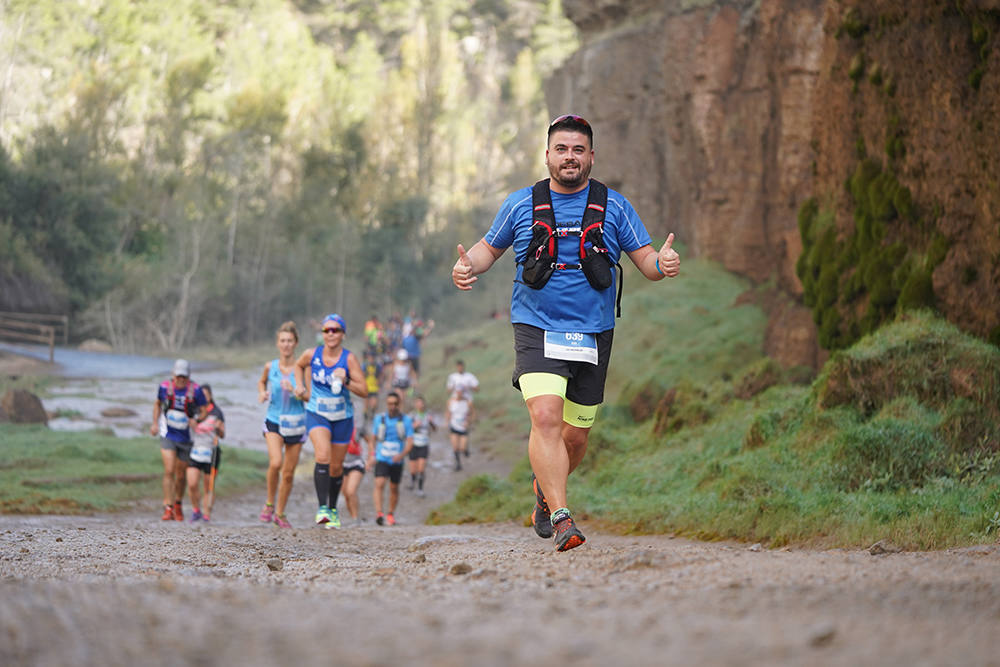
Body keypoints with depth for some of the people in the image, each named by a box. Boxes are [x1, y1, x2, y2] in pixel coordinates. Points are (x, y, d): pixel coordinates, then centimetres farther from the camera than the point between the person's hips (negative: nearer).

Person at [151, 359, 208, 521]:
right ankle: (168, 508, -12)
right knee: (169, 471, -14)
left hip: (186, 438, 0)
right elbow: (157, 404, 13)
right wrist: (155, 423, 3)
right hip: (168, 436, 0)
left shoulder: (195, 390, -14)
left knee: (181, 474, 11)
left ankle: (178, 504, 35)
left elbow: (204, 411, -7)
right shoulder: (165, 386, -7)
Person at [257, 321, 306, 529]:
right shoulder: (270, 367, 1)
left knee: (289, 472, 6)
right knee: (275, 463, -24)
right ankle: (269, 504, -2)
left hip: (296, 423, 0)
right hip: (274, 421, 0)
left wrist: (294, 391, -22)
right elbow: (262, 382, 23)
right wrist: (262, 393, 2)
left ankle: (280, 513, 23)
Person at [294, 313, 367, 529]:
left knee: (336, 467, 10)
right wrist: (300, 386, 4)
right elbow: (299, 366, 19)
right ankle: (322, 508, -29)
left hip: (343, 418, 1)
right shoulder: (312, 355, -6)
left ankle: (333, 509, 32)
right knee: (322, 456, -25)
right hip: (317, 414, -1)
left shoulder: (349, 359, -12)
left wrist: (346, 382, -31)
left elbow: (364, 392, -15)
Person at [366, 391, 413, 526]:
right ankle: (379, 514, -29)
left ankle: (391, 514, 29)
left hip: (397, 461, 1)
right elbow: (372, 438, 12)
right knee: (379, 484, -20)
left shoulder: (406, 420, -3)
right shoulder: (379, 418, 1)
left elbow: (410, 442, -8)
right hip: (382, 459, 0)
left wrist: (402, 454, -25)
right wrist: (371, 455, 0)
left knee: (394, 488, 11)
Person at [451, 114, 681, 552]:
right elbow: (490, 247, 16)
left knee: (575, 435, 8)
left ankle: (545, 488, 39)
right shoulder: (522, 204, 4)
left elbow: (645, 259, 5)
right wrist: (467, 266, -6)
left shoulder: (613, 206, 4)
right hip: (536, 330, -2)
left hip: (593, 334, 2)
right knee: (545, 417, -23)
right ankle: (560, 517, -26)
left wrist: (663, 264, -19)